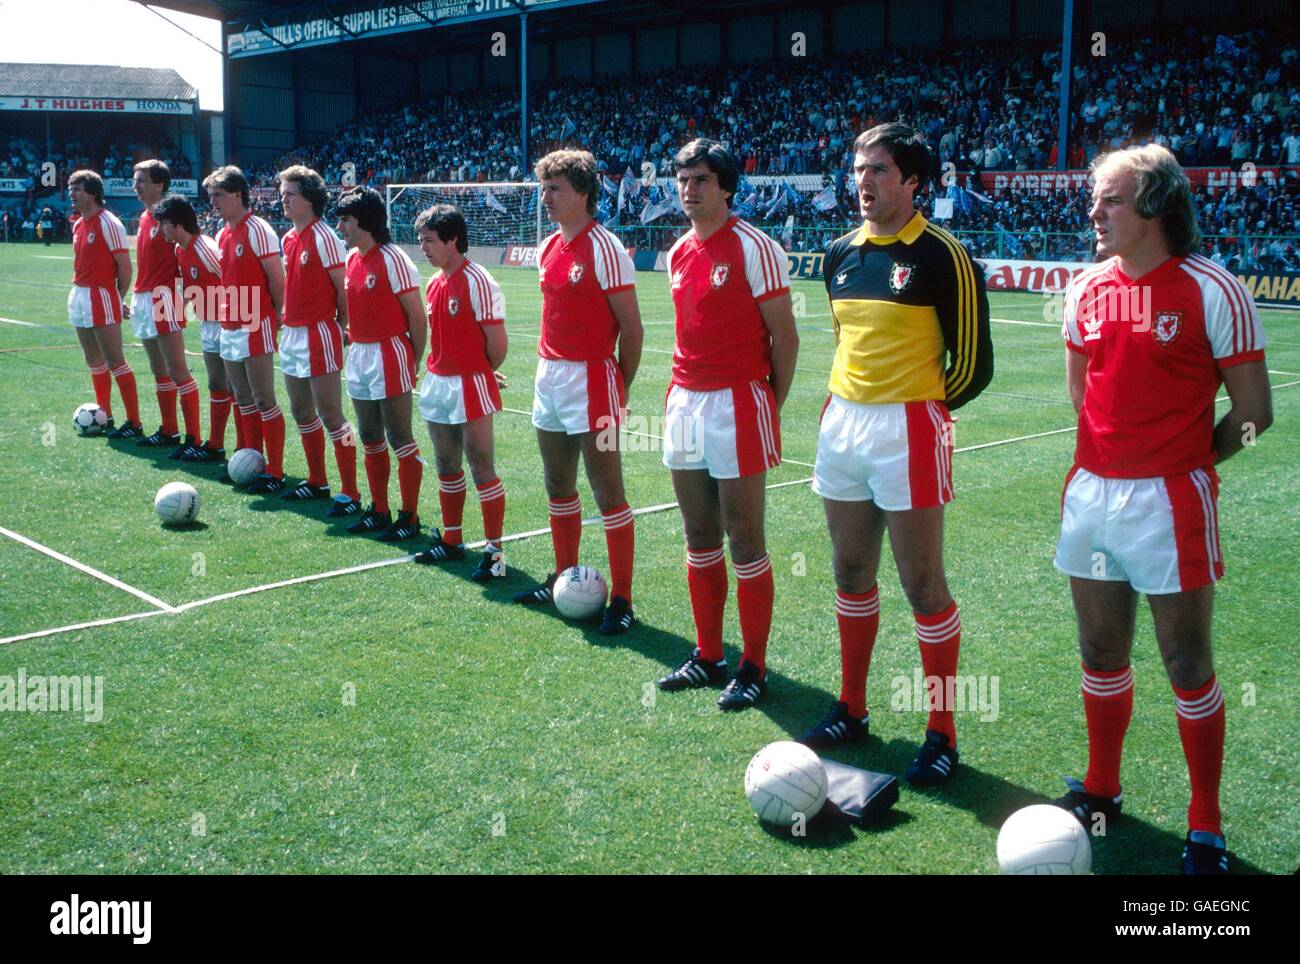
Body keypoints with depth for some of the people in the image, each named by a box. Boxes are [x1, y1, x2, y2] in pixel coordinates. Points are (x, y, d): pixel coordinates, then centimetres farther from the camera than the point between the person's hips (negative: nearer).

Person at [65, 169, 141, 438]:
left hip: (101, 298, -9)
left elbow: (125, 266, -13)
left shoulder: (108, 223, -14)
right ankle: (104, 417, 25)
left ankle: (134, 423, -4)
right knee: (94, 362, 15)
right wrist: (78, 291, 9)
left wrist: (119, 299, -7)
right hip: (79, 296, 9)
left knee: (115, 361, -7)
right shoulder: (78, 224, 11)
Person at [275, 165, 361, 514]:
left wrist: (341, 327, -7)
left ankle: (349, 493, -2)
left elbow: (344, 289, -13)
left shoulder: (323, 237, -14)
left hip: (319, 335, -9)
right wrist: (287, 321, 11)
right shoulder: (288, 239, 11)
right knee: (302, 412, 15)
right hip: (292, 334, 9)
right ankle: (317, 482, 28)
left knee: (330, 414, -7)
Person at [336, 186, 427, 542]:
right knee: (370, 439, 14)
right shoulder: (352, 259, 10)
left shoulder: (393, 260, -14)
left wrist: (414, 362, -9)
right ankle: (379, 511, 25)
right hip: (359, 355, 9)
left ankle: (410, 517, 5)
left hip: (389, 355, -8)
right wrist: (355, 345, 10)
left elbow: (417, 317, -13)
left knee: (400, 439, -2)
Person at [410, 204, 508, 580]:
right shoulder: (435, 283, 9)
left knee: (482, 469, -3)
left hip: (471, 387, -8)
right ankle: (451, 540, 29)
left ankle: (494, 552, 3)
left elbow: (497, 346, -14)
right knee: (446, 468, 16)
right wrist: (439, 371, 7)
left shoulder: (478, 283, -15)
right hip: (438, 384, 8)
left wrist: (478, 372, 1)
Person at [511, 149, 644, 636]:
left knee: (608, 492, -4)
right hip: (549, 376, 8)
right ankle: (563, 578, 30)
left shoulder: (604, 249, -13)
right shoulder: (548, 248, 11)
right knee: (558, 488, 16)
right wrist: (549, 367, 13)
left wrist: (620, 387, -7)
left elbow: (632, 328, -12)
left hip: (590, 379, -8)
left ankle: (621, 600, 2)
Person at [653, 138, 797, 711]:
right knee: (700, 541, 13)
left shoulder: (754, 248, -9)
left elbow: (784, 335, -8)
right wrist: (677, 397, 13)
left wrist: (770, 406, -6)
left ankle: (753, 668, 9)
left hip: (737, 407, -7)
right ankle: (707, 656, 24)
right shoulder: (678, 254, 12)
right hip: (685, 405, 7)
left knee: (745, 544, -1)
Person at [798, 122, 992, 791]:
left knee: (922, 585, -1)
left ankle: (942, 734, 10)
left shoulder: (940, 255, -10)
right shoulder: (841, 254, 10)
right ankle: (851, 708, 29)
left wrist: (919, 408, 1)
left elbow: (972, 363, -7)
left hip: (907, 433, -7)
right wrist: (850, 402, 13)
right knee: (851, 573, 14)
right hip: (842, 424, 7)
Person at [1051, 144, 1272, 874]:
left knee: (1188, 666, 3)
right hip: (1091, 493, 5)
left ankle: (1207, 824, 18)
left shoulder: (1213, 291, -11)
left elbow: (1253, 411, -7)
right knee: (1102, 656, 15)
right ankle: (1102, 789, 33)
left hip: (1169, 504, -5)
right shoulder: (1089, 289, 5)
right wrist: (1118, 450, 10)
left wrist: (1182, 462, 1)